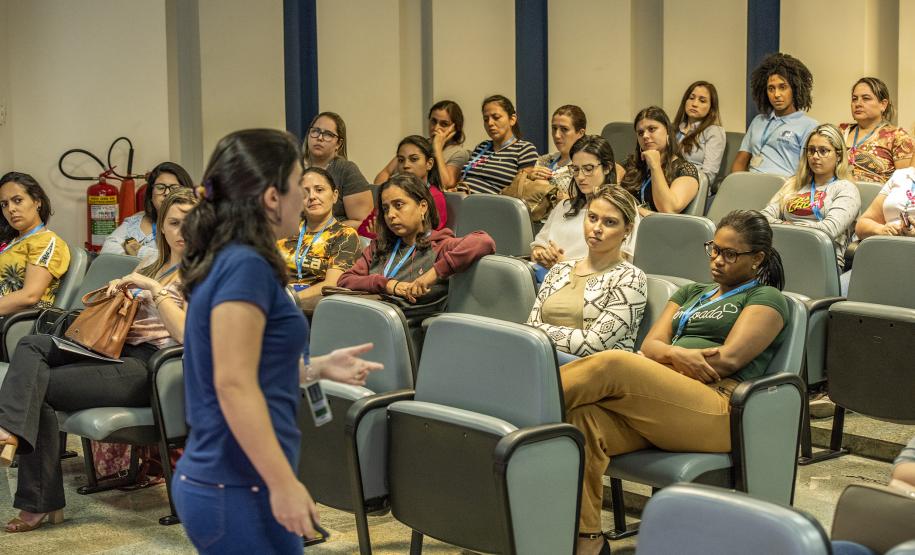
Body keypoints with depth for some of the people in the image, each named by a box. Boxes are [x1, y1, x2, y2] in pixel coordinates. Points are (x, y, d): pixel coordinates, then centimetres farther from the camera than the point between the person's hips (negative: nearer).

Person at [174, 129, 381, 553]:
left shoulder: (226, 260, 13)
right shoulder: (245, 266, -16)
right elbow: (234, 385, -23)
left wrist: (317, 367, 17)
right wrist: (284, 484, -23)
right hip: (238, 490, -10)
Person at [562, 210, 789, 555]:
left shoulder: (767, 299, 12)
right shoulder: (691, 293, 32)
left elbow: (728, 359, -4)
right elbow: (650, 346, 17)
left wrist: (665, 360, 1)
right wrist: (677, 354, -7)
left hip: (717, 413, -6)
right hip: (659, 407, 6)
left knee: (612, 363, -31)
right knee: (583, 418, -28)